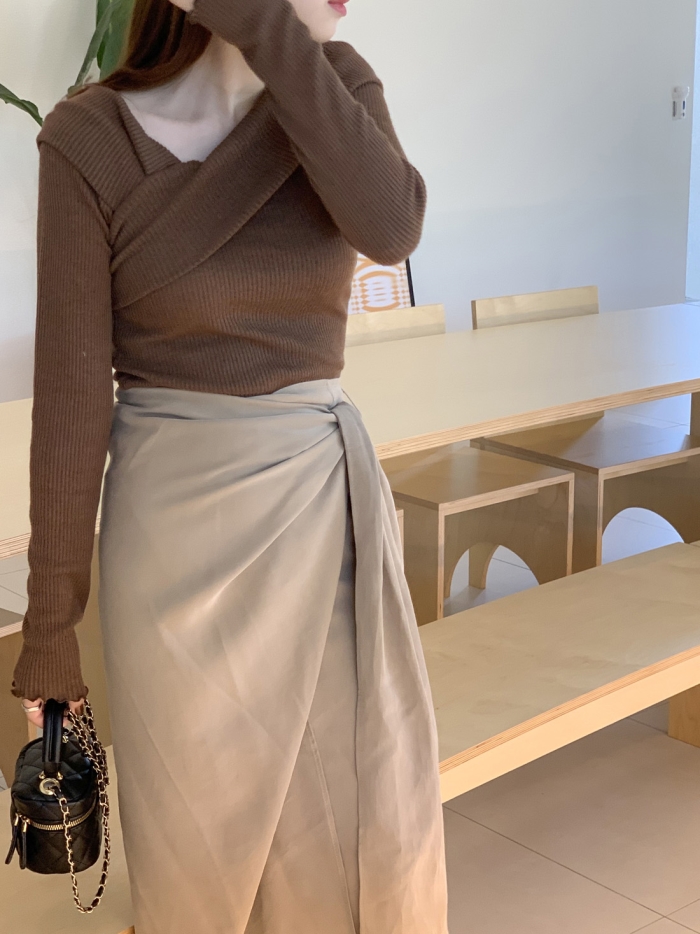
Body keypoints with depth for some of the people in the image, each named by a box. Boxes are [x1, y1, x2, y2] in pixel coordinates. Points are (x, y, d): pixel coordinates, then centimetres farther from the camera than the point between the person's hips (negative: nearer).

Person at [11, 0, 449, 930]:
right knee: (201, 830, 13)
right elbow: (72, 387, -9)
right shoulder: (91, 139, -10)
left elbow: (389, 227, -21)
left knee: (373, 819, 14)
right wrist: (50, 620, -5)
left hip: (331, 504, 4)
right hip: (180, 524, -3)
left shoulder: (340, 83, 0)